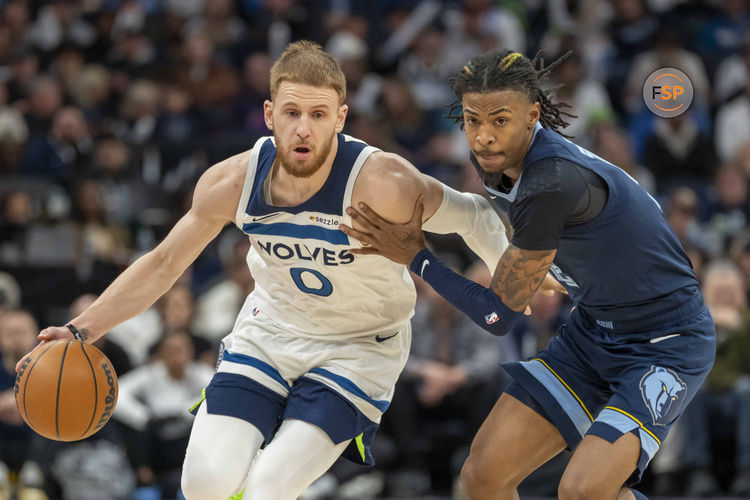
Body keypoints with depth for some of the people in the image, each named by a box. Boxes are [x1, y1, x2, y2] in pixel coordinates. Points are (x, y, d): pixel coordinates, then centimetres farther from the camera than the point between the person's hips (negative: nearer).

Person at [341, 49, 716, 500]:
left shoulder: (554, 184, -32)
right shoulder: (492, 156, -6)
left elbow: (499, 315, -22)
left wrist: (416, 257, -14)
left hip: (667, 344, -8)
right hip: (592, 332, 8)